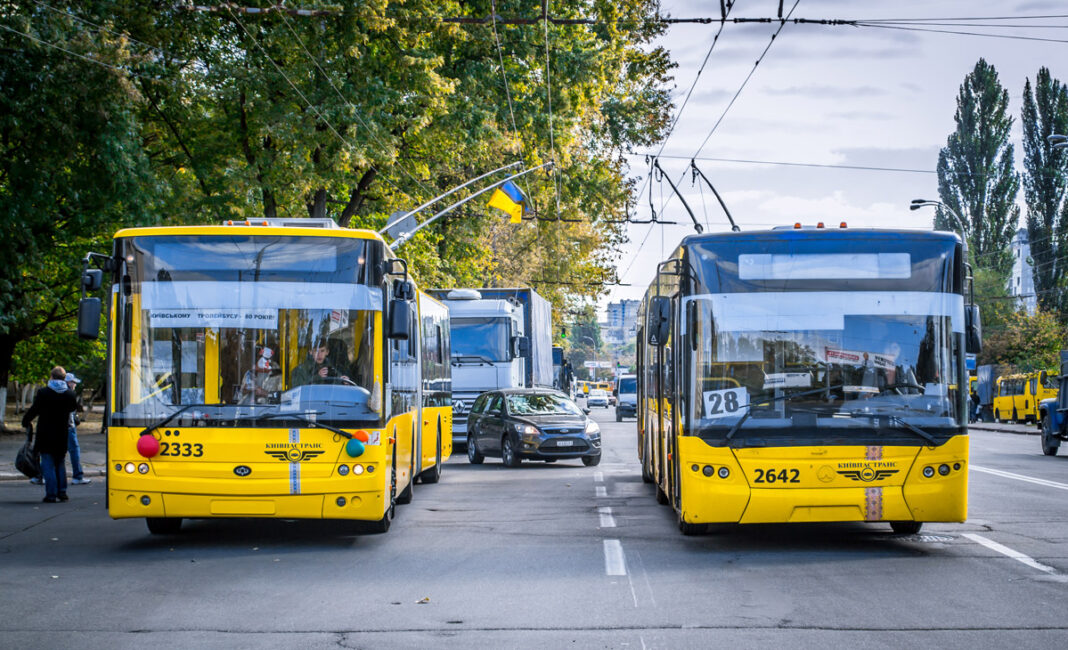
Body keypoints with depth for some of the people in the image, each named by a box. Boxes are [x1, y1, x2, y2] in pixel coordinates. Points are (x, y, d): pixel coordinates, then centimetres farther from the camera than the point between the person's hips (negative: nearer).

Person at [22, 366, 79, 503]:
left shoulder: (43, 393, -10)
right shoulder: (70, 394, -2)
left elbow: (33, 410, -4)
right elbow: (74, 408, 13)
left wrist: (26, 422, 13)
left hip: (45, 435, -3)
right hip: (62, 435, 3)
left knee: (48, 465, 1)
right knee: (60, 463, 16)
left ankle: (51, 494, -3)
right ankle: (62, 492, 13)